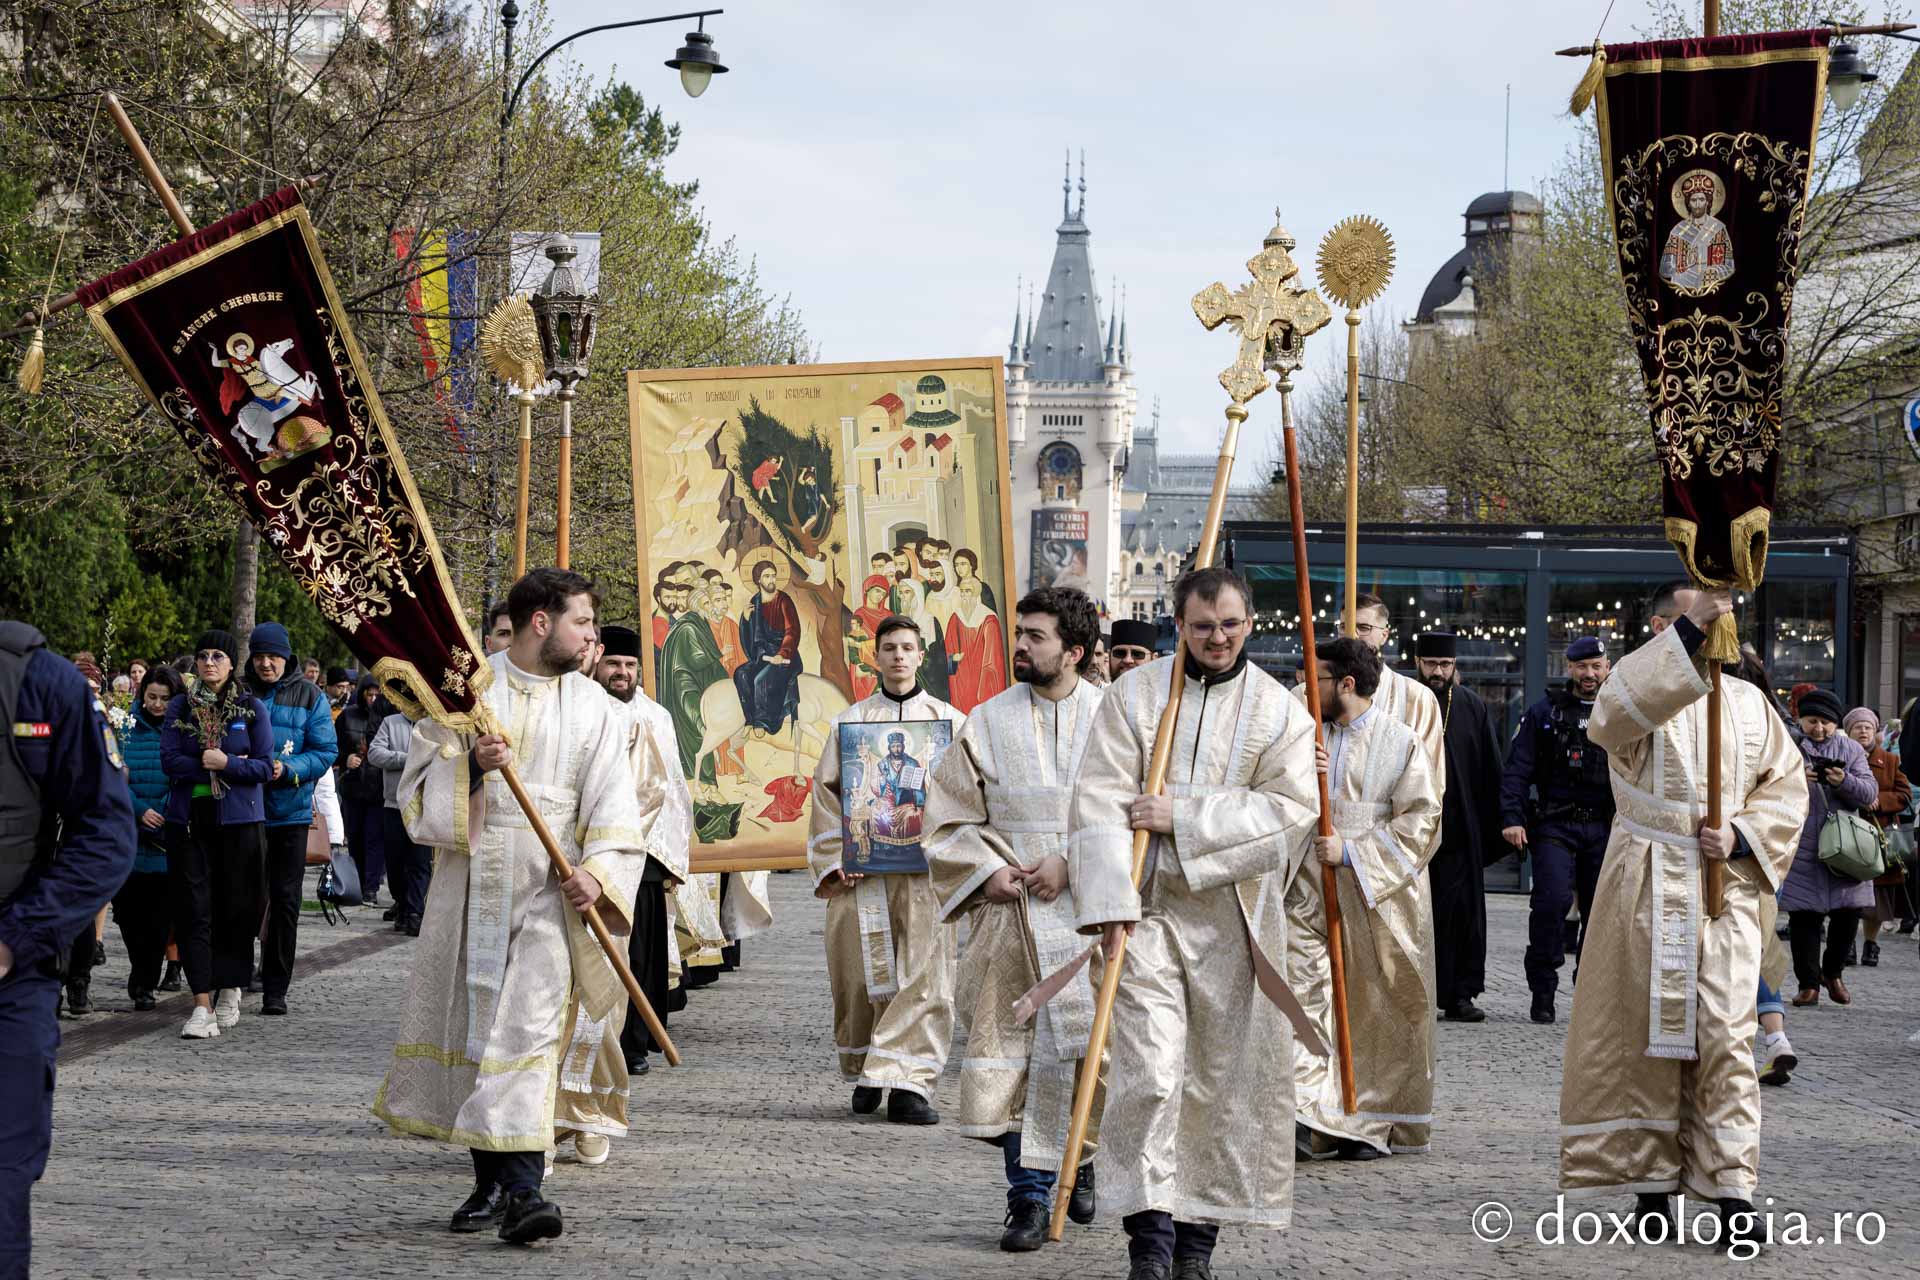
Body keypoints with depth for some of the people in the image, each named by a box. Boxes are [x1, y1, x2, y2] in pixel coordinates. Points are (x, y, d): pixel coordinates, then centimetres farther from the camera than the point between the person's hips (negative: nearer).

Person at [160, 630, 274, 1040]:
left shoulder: (252, 708, 4)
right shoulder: (180, 707, 9)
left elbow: (265, 767, -1)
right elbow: (170, 760, -2)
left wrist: (225, 764, -15)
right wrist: (212, 767, -13)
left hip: (239, 821, -1)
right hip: (189, 819, 1)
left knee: (237, 909, 2)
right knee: (194, 910, -5)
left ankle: (229, 990, 20)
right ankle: (202, 1003, -6)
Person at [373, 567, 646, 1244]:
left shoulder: (592, 705, 7)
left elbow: (613, 805, 3)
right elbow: (418, 783, 2)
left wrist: (597, 870, -13)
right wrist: (469, 766, -17)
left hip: (549, 885, -1)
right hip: (470, 879, 1)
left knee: (530, 1027, -12)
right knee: (474, 1025, 6)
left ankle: (521, 1189, -19)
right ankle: (490, 1180, 19)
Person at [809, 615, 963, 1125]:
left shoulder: (950, 720, 10)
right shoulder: (850, 722, 11)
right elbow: (826, 792, 7)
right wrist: (835, 861, -4)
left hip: (925, 870, -1)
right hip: (861, 869, 1)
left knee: (923, 974, -10)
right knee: (864, 974, 2)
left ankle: (907, 1083, -11)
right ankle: (866, 1073, 20)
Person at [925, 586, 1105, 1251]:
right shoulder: (988, 722, 7)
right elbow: (950, 816, 8)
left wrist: (1072, 863, -13)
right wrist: (987, 871, -6)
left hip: (1087, 910, -1)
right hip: (1008, 915, 1)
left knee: (1079, 1049, -3)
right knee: (1009, 1052, -4)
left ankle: (1082, 1162, 23)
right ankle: (1028, 1196, 2)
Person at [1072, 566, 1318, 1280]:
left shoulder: (1277, 710, 4)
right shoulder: (1134, 694, 2)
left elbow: (1292, 806, -9)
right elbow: (1100, 802, -5)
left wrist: (1183, 817, -15)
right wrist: (1110, 900, -16)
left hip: (1233, 911, 2)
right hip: (1146, 907, -1)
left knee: (1224, 1074, 5)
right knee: (1149, 1071, -12)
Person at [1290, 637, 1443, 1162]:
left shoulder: (1400, 743, -2)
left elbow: (1420, 823, -7)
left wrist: (1352, 852, -14)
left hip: (1377, 899, -3)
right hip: (1310, 895, 3)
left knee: (1376, 1015, 3)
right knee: (1302, 991, -14)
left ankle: (1373, 1123, 16)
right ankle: (1306, 1115, -19)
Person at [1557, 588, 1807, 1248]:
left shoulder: (1748, 702, 12)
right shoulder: (1642, 684, -1)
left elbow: (1787, 785, 13)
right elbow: (1616, 713, -26)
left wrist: (1742, 837, -6)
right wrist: (1691, 631, -32)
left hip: (1728, 889, 2)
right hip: (1648, 889, -2)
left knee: (1725, 1037, -5)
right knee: (1647, 1032, 1)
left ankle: (1733, 1191, -5)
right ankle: (1651, 1184, 9)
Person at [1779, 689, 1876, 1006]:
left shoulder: (1851, 750, 10)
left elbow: (1870, 792, 0)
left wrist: (1844, 782, -19)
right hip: (1801, 850, -1)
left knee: (1848, 913, 2)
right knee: (1804, 918, -2)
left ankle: (1833, 972, 25)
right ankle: (1809, 984, 7)